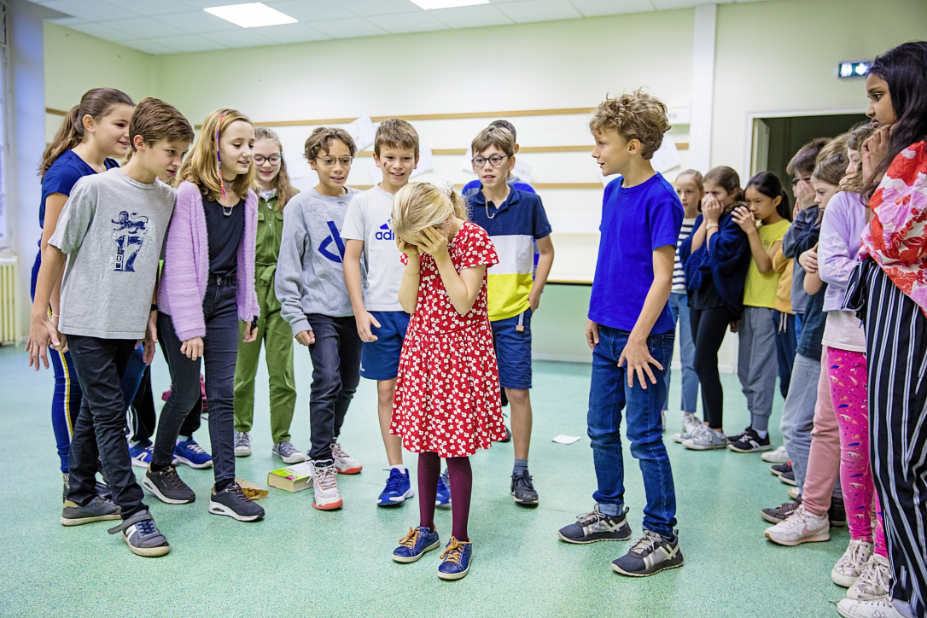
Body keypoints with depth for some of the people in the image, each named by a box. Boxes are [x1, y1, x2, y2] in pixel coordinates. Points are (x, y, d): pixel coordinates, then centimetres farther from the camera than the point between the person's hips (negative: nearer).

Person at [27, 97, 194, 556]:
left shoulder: (166, 198, 5)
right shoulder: (95, 187, -11)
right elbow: (55, 250, -6)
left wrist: (150, 316, 14)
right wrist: (39, 316, -5)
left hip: (128, 326, 6)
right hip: (87, 324, -5)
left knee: (95, 411, 16)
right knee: (109, 414, -4)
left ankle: (80, 500, 30)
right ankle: (133, 512, 2)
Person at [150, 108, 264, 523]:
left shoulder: (247, 199, 6)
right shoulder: (189, 194, -15)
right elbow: (178, 263, -17)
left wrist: (249, 309, 14)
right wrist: (190, 325, -19)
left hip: (225, 301, 5)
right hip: (183, 303, -5)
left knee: (222, 393, 3)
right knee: (186, 392, 5)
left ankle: (224, 488, 8)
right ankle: (158, 469, 30)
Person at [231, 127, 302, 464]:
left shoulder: (292, 199, 6)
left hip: (281, 293, 2)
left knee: (282, 369, 4)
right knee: (243, 367, 11)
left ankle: (282, 439, 17)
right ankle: (241, 430, 30)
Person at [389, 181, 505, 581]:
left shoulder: (473, 238, -12)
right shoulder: (415, 242, 4)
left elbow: (463, 303, -18)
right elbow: (408, 304, -2)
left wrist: (441, 256, -21)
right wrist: (413, 257, -12)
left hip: (460, 352, -5)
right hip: (422, 348, 5)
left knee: (456, 448, -2)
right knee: (425, 442, 12)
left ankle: (460, 539, 15)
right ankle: (426, 528, 29)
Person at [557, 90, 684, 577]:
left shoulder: (660, 199, -15)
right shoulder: (613, 190, 9)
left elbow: (662, 276, -17)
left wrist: (638, 339, -20)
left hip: (644, 337, -8)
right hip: (608, 333, 8)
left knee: (643, 435, 1)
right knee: (600, 428, 16)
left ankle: (662, 536, 17)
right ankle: (610, 513, 34)